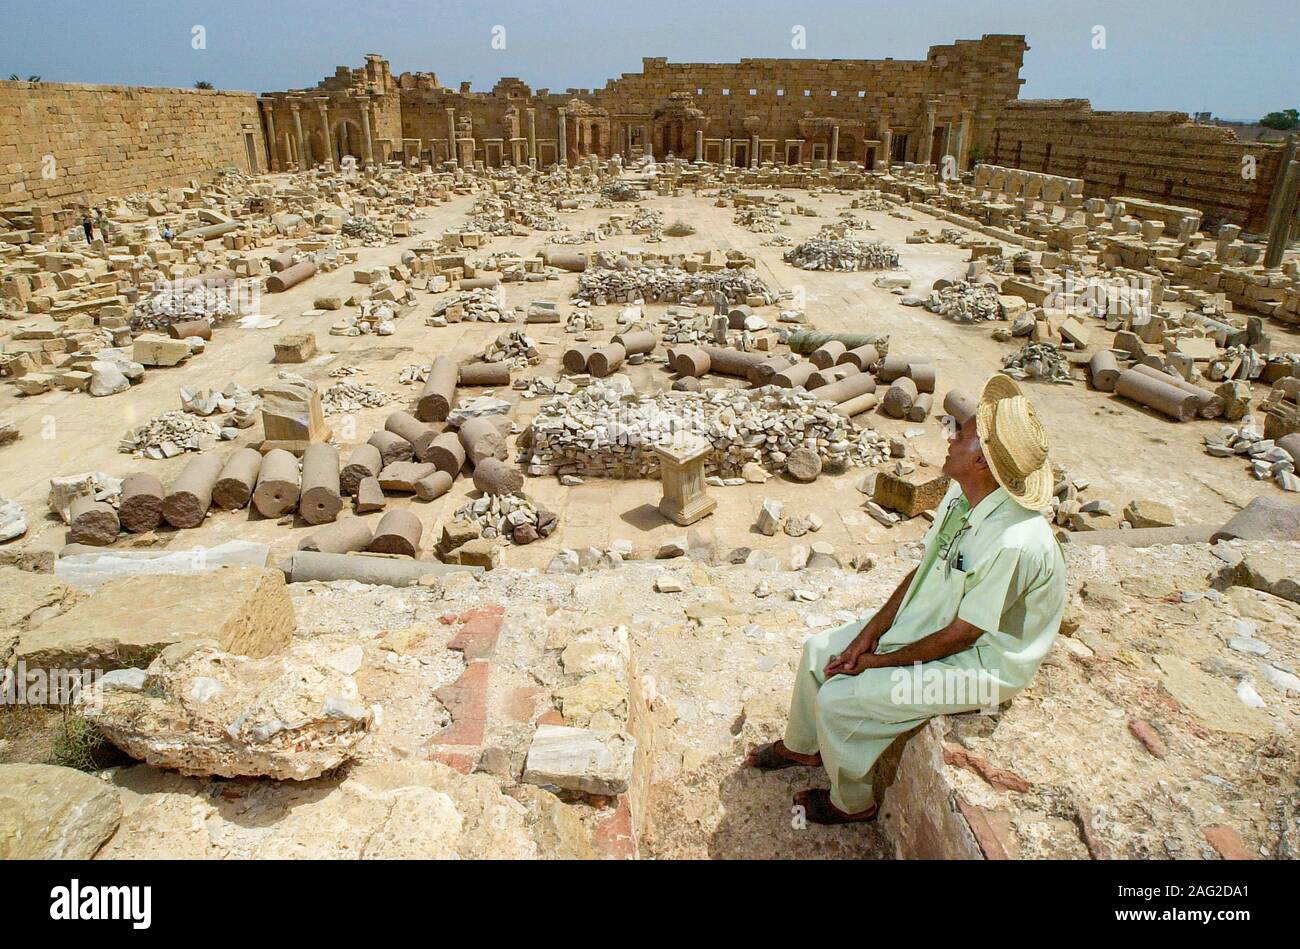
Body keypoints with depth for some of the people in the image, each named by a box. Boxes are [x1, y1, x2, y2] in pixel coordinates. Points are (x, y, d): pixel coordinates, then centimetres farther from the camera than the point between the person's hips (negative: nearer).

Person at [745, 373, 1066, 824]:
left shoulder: (1012, 543, -35)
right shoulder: (961, 494, -8)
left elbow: (960, 635, -25)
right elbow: (923, 569, 1)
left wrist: (880, 662, -14)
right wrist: (869, 634, -5)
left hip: (981, 663, -8)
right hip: (925, 620, 8)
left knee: (837, 699, -14)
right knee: (819, 650, 8)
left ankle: (851, 802, 17)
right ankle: (802, 747, 36)